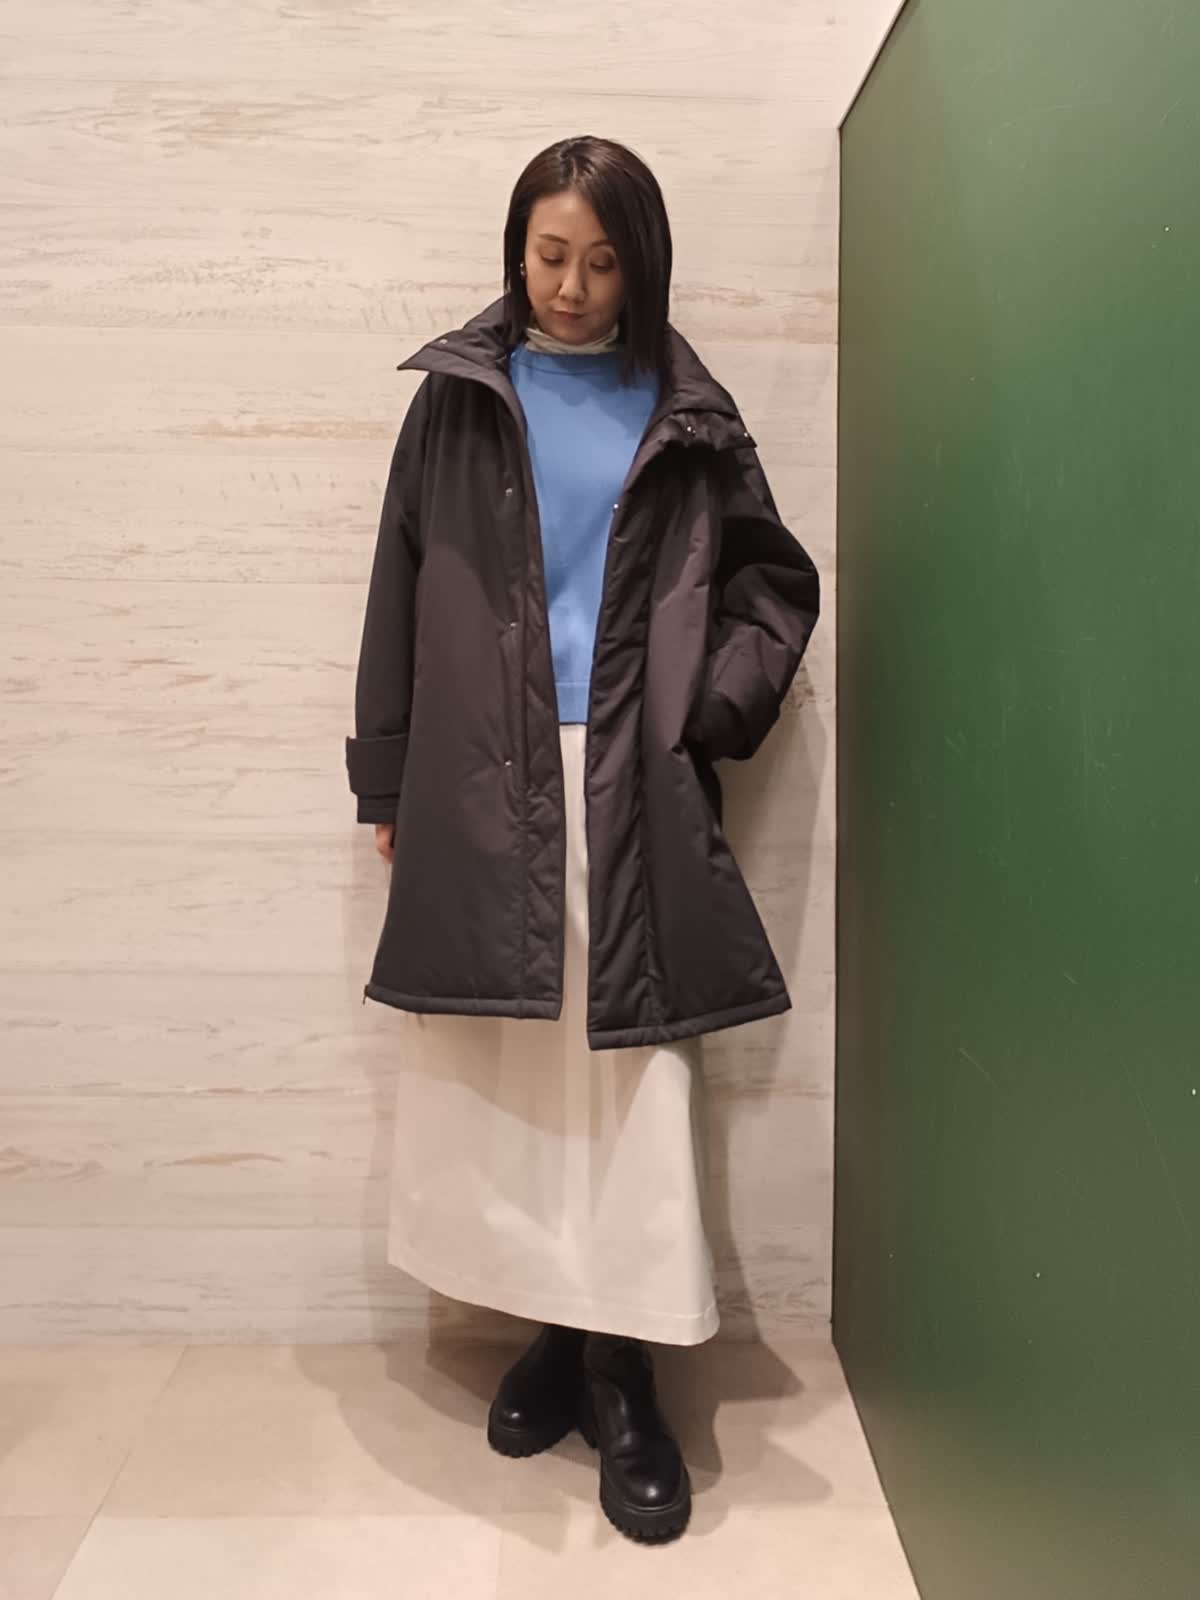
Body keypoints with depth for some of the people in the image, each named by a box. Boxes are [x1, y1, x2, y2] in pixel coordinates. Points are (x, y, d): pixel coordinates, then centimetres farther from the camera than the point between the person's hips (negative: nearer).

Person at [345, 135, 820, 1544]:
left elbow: (775, 581, 14)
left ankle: (624, 1376, 10)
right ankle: (560, 1328, 21)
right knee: (503, 1069, 4)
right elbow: (399, 594, 9)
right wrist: (385, 784, 5)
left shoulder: (684, 413, 10)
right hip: (483, 789, 1)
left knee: (631, 1074, -2)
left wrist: (711, 711, -2)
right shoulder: (459, 397, 10)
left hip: (634, 791, 0)